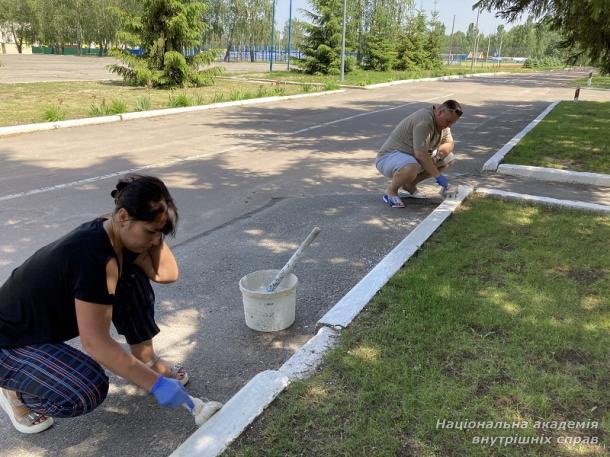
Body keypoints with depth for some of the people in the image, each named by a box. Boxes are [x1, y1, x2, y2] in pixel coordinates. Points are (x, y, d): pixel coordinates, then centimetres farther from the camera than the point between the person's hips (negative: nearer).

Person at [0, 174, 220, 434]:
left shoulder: (114, 233, -9)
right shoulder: (94, 257, -35)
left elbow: (167, 274, -4)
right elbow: (96, 343, -34)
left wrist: (155, 232, -18)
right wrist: (156, 383, -31)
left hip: (51, 320, 9)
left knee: (133, 281, -4)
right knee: (89, 392, -29)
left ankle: (147, 360, 11)